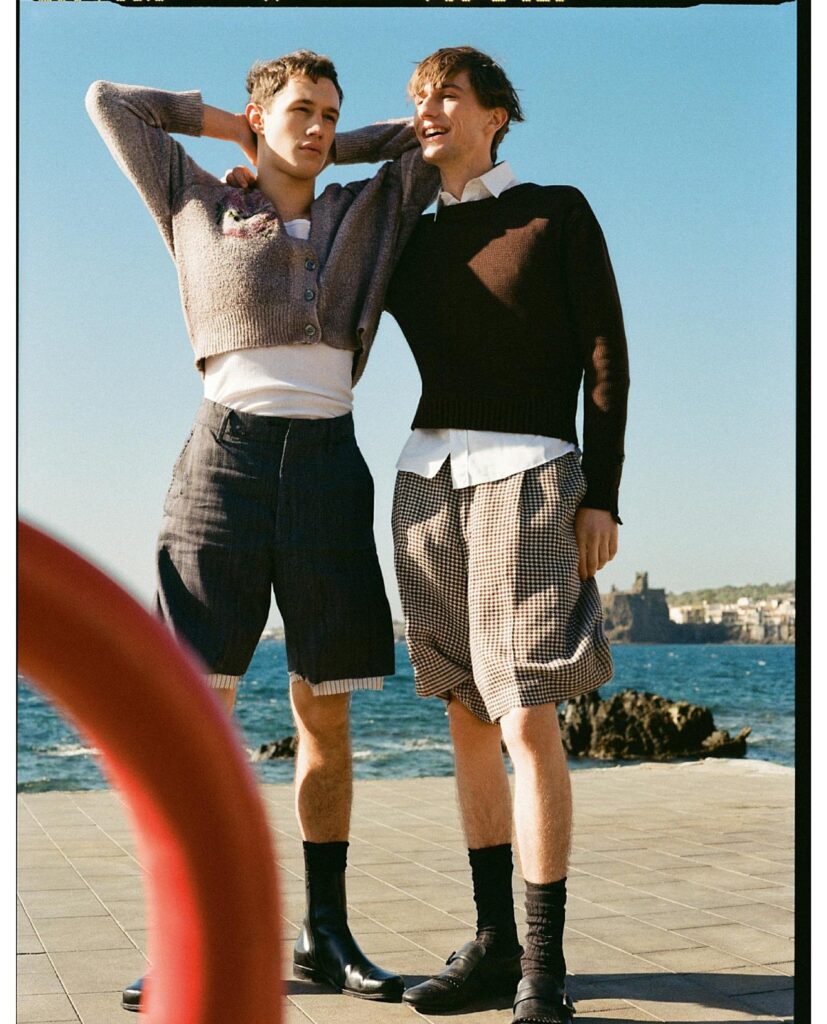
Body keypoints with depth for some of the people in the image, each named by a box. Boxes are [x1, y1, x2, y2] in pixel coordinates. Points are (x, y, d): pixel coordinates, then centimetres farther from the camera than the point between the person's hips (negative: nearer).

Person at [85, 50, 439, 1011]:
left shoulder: (367, 210, 19)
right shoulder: (201, 209, 15)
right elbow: (109, 102, 22)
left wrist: (336, 150, 24)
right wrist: (225, 123, 25)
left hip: (328, 464, 2)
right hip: (226, 455, -2)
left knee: (326, 714, 3)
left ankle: (324, 935, 11)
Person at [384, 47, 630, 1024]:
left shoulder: (558, 211, 3)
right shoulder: (411, 243, 15)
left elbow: (605, 356, -1)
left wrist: (601, 498, -10)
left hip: (527, 475, -5)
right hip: (428, 477, 5)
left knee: (528, 723, -12)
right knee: (469, 721, 5)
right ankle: (493, 940, 13)